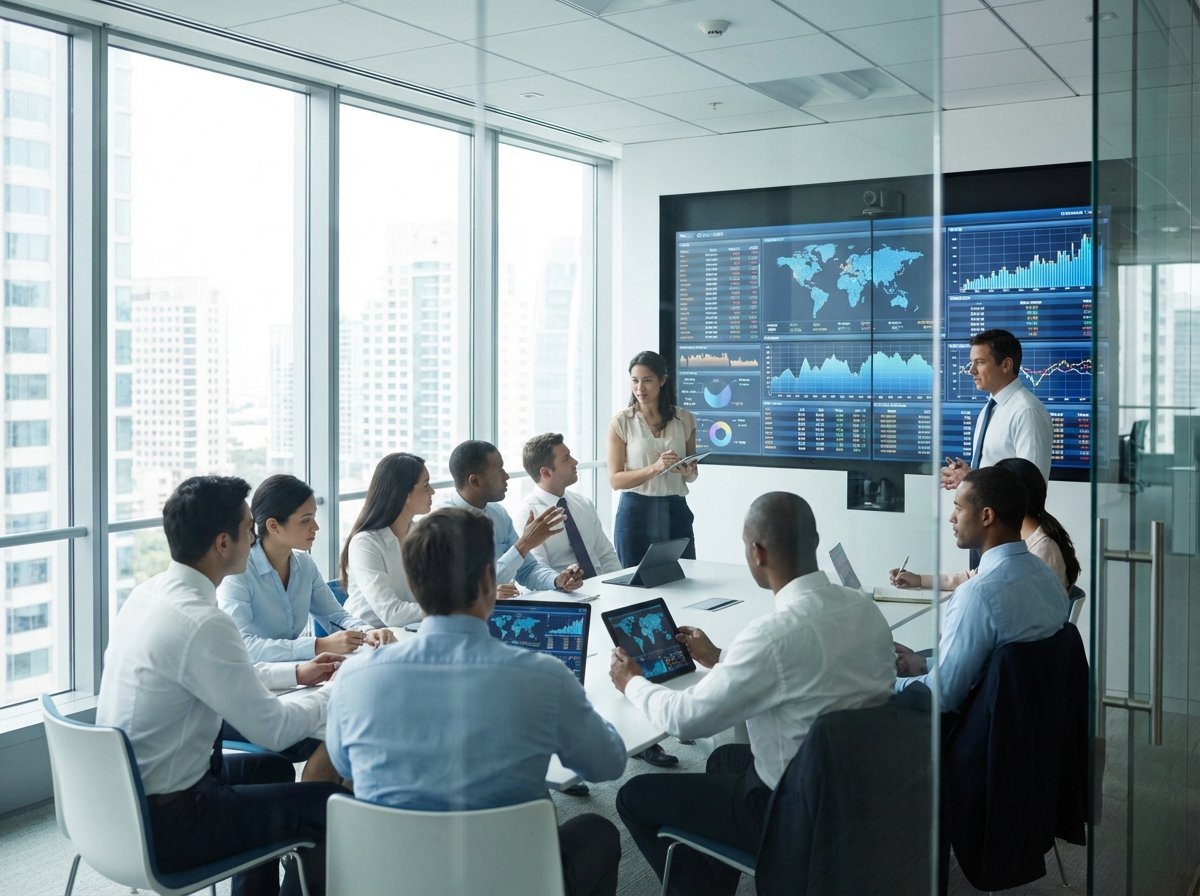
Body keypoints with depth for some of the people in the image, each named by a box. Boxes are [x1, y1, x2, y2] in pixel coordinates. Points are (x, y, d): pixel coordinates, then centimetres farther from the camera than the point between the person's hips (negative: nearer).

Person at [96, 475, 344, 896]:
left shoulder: (150, 592, 1)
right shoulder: (203, 623, -27)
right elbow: (274, 729, -19)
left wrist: (295, 672, 17)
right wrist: (330, 694, -2)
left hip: (123, 794, 9)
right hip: (163, 822, -9)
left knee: (273, 768, 27)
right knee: (331, 807, -5)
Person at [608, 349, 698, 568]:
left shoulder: (684, 419, 5)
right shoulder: (621, 422, -2)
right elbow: (615, 480, -7)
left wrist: (687, 472, -9)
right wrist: (654, 468, -20)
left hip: (675, 511, 2)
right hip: (636, 511, -2)